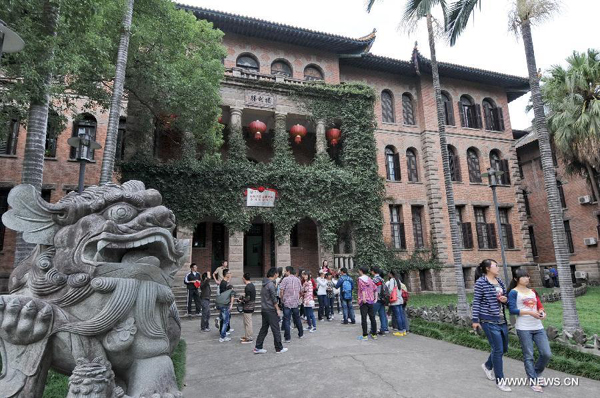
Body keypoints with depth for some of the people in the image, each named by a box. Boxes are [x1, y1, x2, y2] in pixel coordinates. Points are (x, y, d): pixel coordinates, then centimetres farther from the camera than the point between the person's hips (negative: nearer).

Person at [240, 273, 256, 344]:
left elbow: (247, 298, -23)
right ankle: (246, 336, 27)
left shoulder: (247, 287, -20)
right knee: (246, 322, 19)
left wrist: (242, 300, -6)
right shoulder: (252, 285, 11)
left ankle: (249, 339, 4)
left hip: (248, 307, -10)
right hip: (251, 306, 10)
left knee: (248, 323, -2)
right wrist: (243, 298, 16)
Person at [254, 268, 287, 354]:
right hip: (271, 310, -9)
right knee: (276, 329, 1)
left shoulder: (264, 284, 11)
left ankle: (258, 347, 14)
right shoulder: (271, 284, -17)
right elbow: (274, 298, -17)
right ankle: (279, 348, 10)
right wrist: (278, 309, -11)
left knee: (264, 328, 13)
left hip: (264, 310, 9)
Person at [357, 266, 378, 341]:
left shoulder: (360, 279, -3)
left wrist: (363, 297, -25)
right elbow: (375, 288, 9)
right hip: (371, 301, 6)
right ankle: (374, 334, 16)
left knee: (364, 318, -2)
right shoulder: (370, 279, 15)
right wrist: (375, 298, 8)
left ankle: (365, 336, -1)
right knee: (372, 318, 11)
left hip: (364, 301, -6)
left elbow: (363, 287, -19)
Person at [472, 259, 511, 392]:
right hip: (489, 321, -8)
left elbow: (505, 297, 20)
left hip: (502, 320, 8)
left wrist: (505, 299, -5)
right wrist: (475, 320, -12)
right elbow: (476, 302, -11)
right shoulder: (481, 282, -12)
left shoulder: (500, 281, 9)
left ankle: (487, 365, 40)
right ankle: (500, 381, 14)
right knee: (498, 350, -1)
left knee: (504, 348, 17)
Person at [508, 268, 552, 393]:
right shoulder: (514, 292, -4)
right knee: (528, 356, 1)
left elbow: (540, 306, 15)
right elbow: (512, 310, -12)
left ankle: (535, 374, 27)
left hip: (538, 327, 6)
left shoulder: (533, 291, 15)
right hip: (523, 328, -5)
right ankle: (534, 382, 14)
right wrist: (530, 312, -19)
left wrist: (542, 312, -7)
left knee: (547, 354, 3)